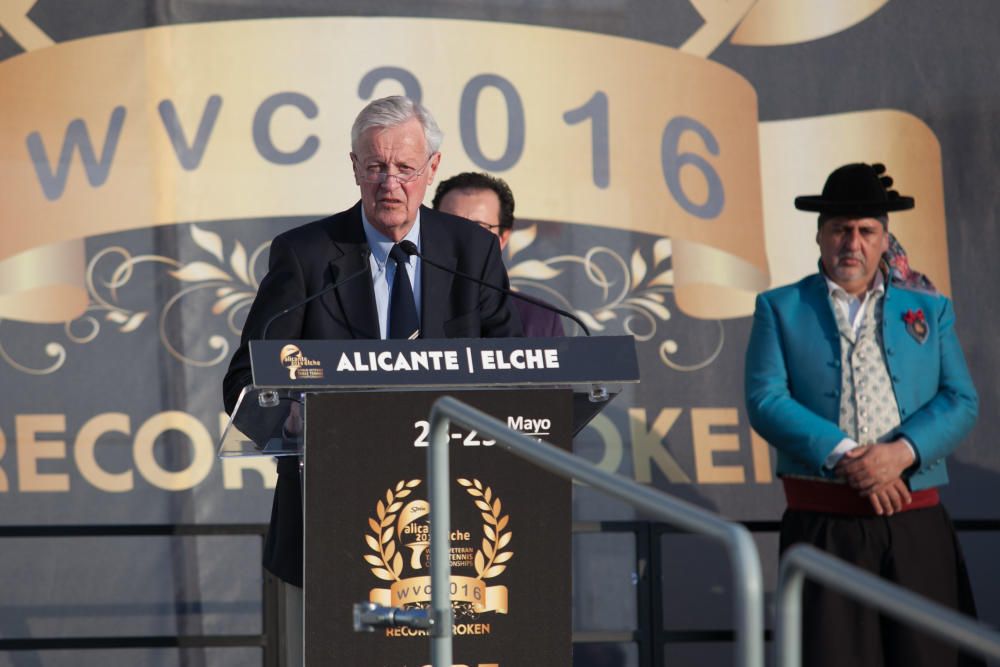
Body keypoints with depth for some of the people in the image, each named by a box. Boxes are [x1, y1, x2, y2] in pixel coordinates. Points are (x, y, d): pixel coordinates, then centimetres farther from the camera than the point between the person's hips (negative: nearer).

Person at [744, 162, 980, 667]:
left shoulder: (929, 311, 16)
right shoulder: (780, 309, 10)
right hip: (823, 526, -2)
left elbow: (961, 401, 6)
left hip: (916, 528, 2)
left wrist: (901, 452, -14)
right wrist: (844, 457, -16)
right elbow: (765, 402, -3)